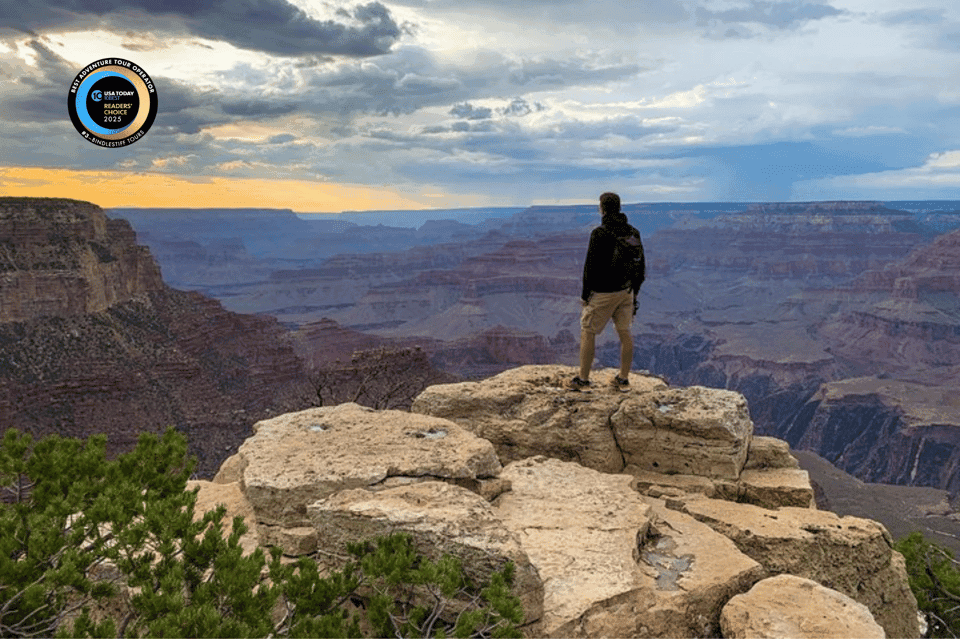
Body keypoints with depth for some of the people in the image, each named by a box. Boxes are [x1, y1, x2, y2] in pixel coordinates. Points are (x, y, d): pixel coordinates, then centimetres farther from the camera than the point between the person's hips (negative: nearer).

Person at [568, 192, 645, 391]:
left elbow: (591, 266, -16)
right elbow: (640, 264, 9)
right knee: (625, 333, 13)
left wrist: (585, 294, -6)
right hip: (626, 291, 6)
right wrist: (635, 291, 19)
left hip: (603, 293, -6)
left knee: (587, 332, 6)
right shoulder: (633, 233, 3)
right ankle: (624, 379, 19)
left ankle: (583, 379, 11)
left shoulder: (600, 233, -17)